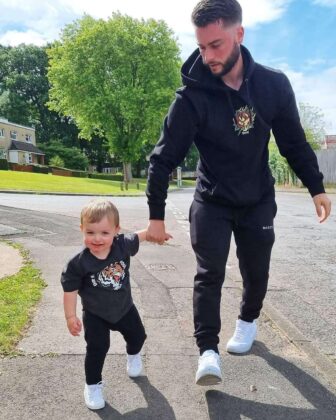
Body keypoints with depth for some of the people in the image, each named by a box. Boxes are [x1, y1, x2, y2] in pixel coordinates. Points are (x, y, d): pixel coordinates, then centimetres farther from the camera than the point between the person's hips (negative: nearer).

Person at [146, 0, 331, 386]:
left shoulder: (274, 84, -11)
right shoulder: (192, 96, -19)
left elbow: (294, 142, 1)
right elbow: (164, 158, -15)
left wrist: (316, 188, 4)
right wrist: (156, 216, -16)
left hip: (258, 200, 2)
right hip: (211, 201, -2)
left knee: (256, 273, 12)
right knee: (209, 274, -10)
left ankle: (248, 320, 40)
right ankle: (208, 351, 1)